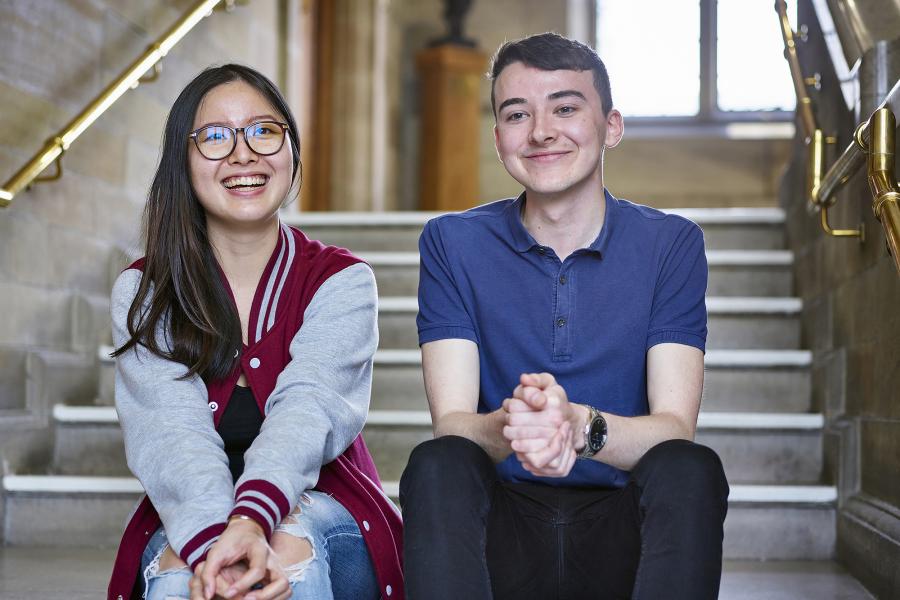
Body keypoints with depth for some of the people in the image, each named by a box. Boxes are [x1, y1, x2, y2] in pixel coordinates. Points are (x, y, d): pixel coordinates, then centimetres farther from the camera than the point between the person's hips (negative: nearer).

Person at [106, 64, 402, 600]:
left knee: (294, 548, -34)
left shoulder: (342, 281, 0)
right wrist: (213, 539, -36)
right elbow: (171, 429, -15)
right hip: (187, 515, 0)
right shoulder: (141, 293, 3)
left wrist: (252, 520, -40)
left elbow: (308, 410, -19)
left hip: (320, 502, 0)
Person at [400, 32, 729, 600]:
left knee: (693, 470, -30)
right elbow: (451, 423, -7)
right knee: (435, 466, -30)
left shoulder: (671, 244, 3)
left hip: (624, 531, 0)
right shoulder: (452, 244, 4)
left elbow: (675, 428, -8)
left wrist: (579, 426, -32)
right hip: (503, 529, 0)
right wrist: (508, 426, -33)